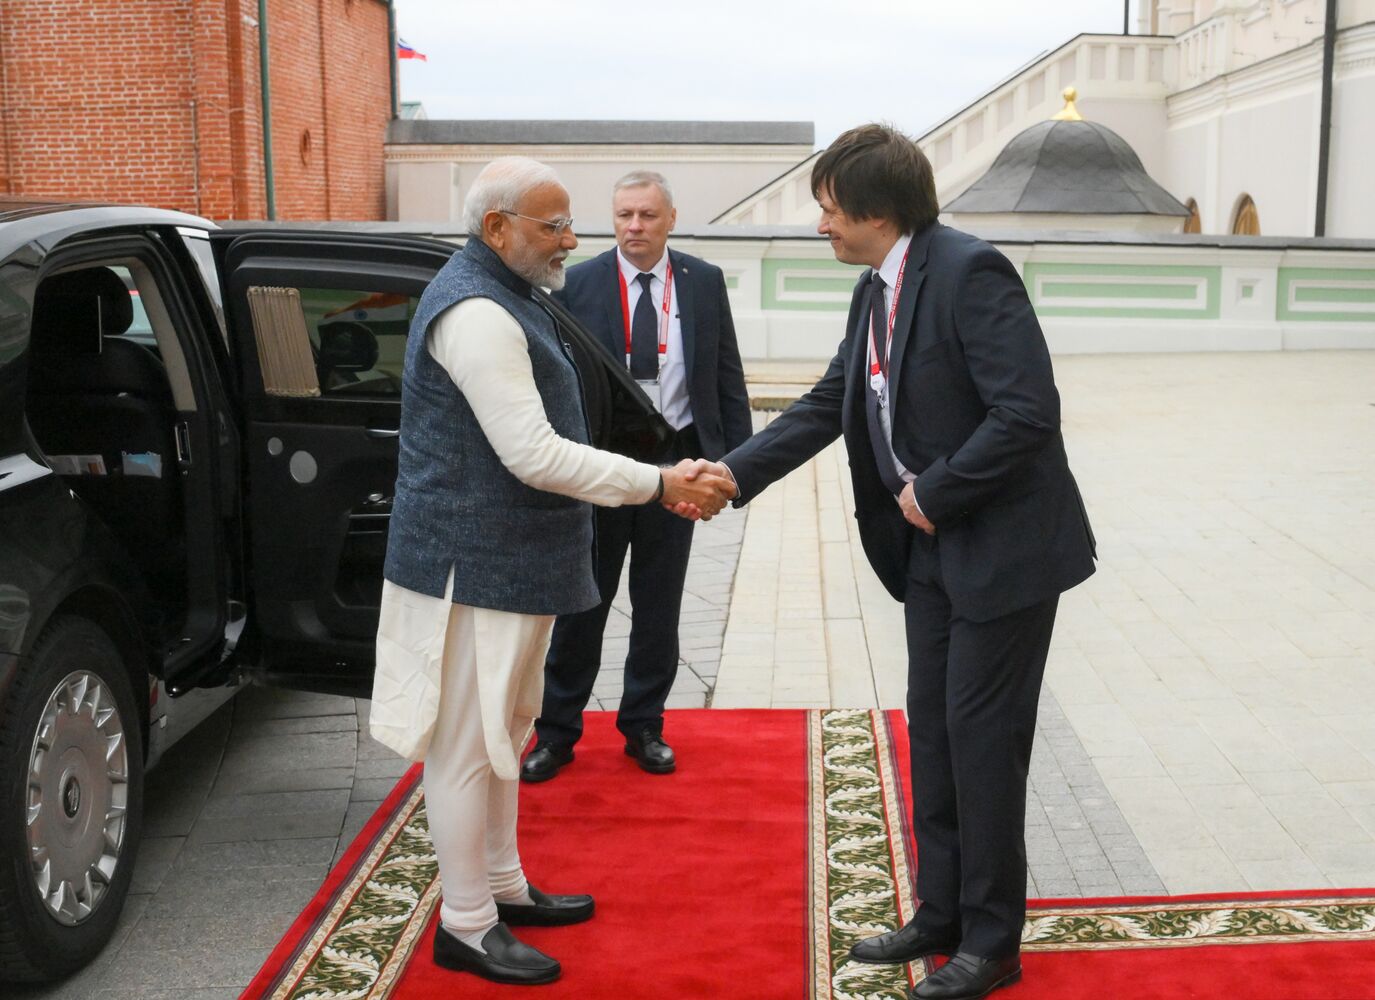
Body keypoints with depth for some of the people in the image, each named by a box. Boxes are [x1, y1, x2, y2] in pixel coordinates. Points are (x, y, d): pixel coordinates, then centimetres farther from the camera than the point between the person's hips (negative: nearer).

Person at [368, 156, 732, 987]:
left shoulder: (502, 299, 14)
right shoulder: (477, 312, -20)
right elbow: (534, 455, -26)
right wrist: (658, 485, -21)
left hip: (509, 560, 11)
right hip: (475, 565, -11)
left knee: (504, 731, 20)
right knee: (469, 743, 0)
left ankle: (503, 887, 34)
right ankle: (466, 925, 12)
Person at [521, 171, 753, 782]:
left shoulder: (704, 283, 3)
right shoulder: (578, 284, -3)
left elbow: (727, 375, 6)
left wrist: (739, 456, 1)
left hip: (676, 460, 2)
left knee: (659, 606, 11)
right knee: (582, 602, 7)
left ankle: (644, 726, 26)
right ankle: (557, 731, 19)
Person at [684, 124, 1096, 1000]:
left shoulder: (969, 271, -20)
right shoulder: (876, 292, 8)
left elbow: (1028, 411, -26)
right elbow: (828, 404, 13)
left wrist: (936, 493, -18)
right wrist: (736, 472, 4)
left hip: (1004, 547, -9)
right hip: (933, 548, 9)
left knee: (982, 739, 0)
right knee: (933, 733, 14)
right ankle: (942, 917, 29)